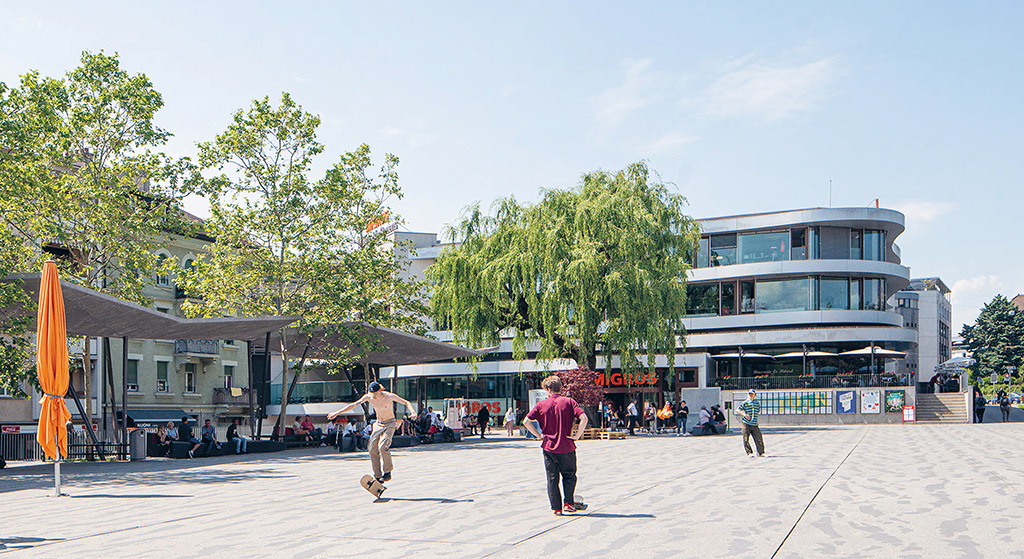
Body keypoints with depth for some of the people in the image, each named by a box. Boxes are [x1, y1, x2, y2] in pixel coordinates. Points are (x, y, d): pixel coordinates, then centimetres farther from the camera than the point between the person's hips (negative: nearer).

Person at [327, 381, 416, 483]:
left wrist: (413, 412, -34)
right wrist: (337, 413, -3)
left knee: (383, 447, -25)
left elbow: (406, 402, -15)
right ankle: (378, 476, 5)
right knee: (373, 450, -4)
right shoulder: (368, 397, -8)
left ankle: (387, 472, -10)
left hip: (389, 424, -5)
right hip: (378, 424, 5)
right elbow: (353, 404, -2)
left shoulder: (389, 396, -20)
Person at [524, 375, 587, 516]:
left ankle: (556, 508, 11)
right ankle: (568, 503, 4)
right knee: (569, 476, 16)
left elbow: (526, 421, -4)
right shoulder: (569, 402, -3)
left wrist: (539, 435, 1)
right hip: (567, 447, -1)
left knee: (552, 478, 10)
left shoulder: (542, 404, 0)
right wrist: (577, 436, -8)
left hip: (549, 447, 1)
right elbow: (583, 418, -15)